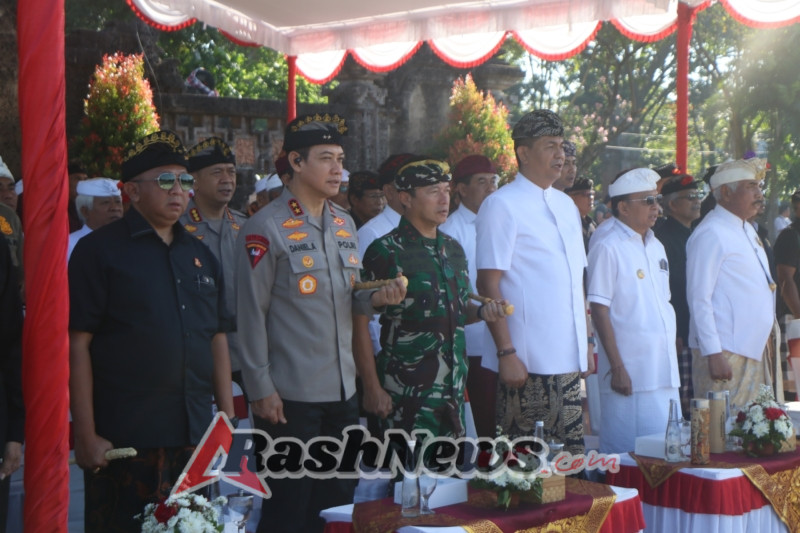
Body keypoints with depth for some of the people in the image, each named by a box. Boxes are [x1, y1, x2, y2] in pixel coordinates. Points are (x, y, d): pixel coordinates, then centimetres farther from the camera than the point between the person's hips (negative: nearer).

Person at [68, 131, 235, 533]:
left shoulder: (200, 254, 14)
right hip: (124, 440, -5)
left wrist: (228, 420, 11)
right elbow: (78, 345, -8)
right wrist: (86, 435, -12)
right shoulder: (99, 250, -3)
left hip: (196, 438, 5)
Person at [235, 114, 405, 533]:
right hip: (289, 397, -7)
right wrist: (261, 390, -12)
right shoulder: (265, 229, -10)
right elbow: (251, 314, -10)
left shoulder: (345, 225, 12)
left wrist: (376, 297, -3)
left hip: (343, 392, 7)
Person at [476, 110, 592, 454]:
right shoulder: (501, 205, -6)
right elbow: (488, 284, -10)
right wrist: (506, 353, -15)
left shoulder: (567, 206, 16)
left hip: (569, 361, 7)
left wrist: (587, 343, 15)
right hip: (528, 363, -7)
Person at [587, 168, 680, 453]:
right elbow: (599, 311, -13)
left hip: (665, 374, 8)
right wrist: (617, 368, -16)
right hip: (631, 376, -8)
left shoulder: (656, 247, 14)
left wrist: (671, 365, 15)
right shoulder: (608, 249, -9)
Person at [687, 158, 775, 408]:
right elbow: (699, 299, -17)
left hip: (754, 349, 9)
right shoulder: (711, 234, -13)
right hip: (725, 353, -9)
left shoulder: (747, 230, 16)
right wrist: (713, 354, -20)